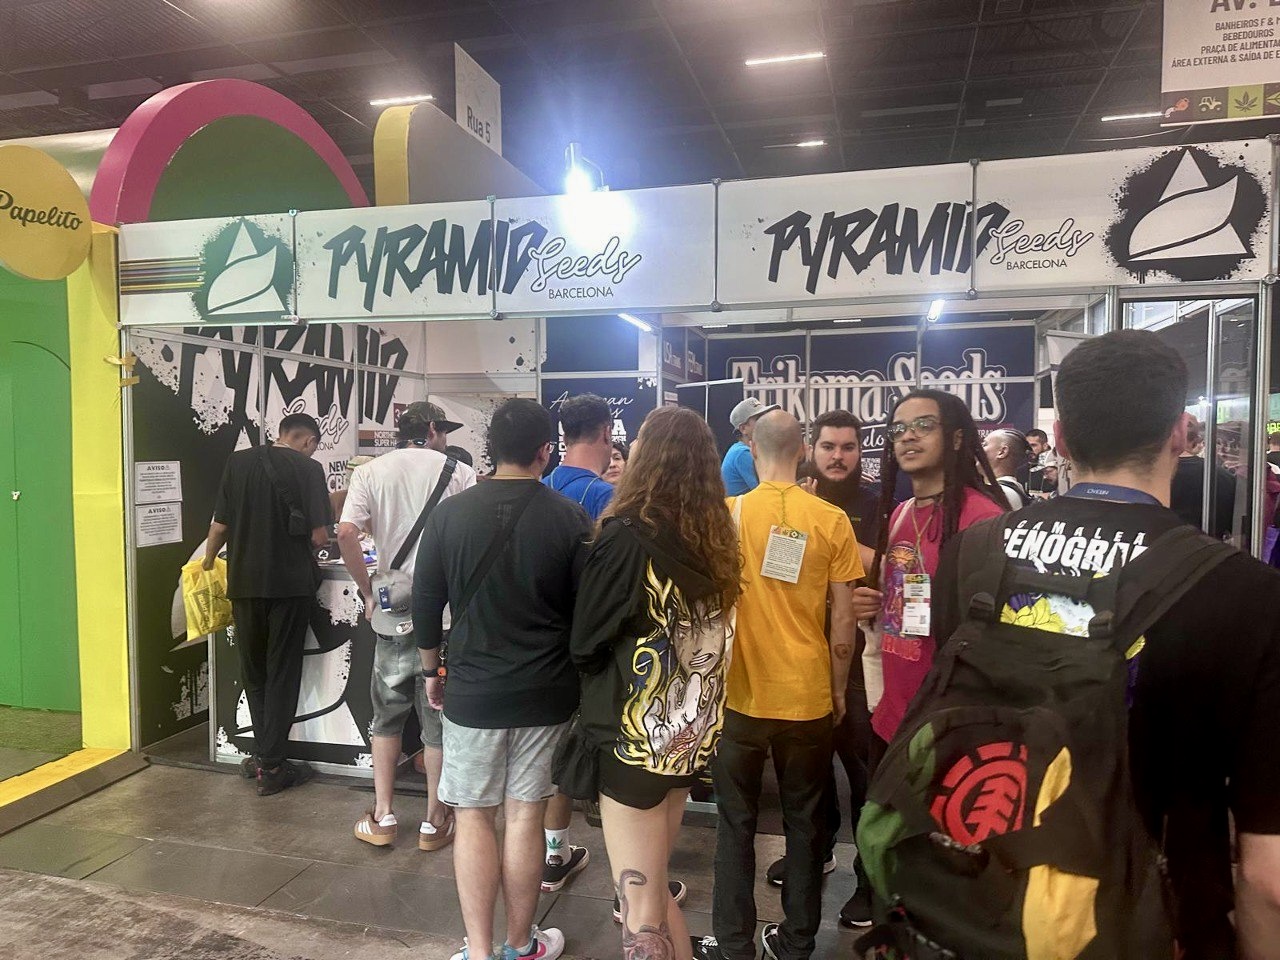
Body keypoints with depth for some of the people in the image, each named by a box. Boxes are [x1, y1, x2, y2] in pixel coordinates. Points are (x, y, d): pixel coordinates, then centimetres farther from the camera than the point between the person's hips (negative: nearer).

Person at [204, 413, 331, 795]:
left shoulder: (237, 462, 4)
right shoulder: (307, 468, -7)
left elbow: (219, 525, 4)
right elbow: (319, 536, -10)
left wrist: (207, 563, 21)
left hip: (245, 581, 3)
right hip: (291, 582, -3)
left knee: (253, 671, 18)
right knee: (282, 674, 7)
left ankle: (263, 752, 24)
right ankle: (272, 765, 9)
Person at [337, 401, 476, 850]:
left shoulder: (371, 472, 3)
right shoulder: (459, 472, -3)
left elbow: (346, 532, -10)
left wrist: (367, 590, 0)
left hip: (392, 612, 2)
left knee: (387, 716, 18)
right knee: (439, 721, 9)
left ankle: (383, 816, 23)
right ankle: (434, 822, 19)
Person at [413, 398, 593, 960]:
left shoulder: (450, 513, -6)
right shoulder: (571, 518, -9)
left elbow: (426, 602, 0)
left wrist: (431, 669, 15)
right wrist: (580, 678, 11)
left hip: (472, 690, 0)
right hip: (546, 695, 0)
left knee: (473, 817, 12)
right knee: (524, 815, 11)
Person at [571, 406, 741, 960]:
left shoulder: (626, 537, -19)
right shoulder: (718, 538, -1)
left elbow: (586, 643, -9)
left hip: (637, 733, -7)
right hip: (693, 731, 7)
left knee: (642, 906, 7)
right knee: (655, 886, 24)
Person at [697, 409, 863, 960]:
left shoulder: (728, 513, -7)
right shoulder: (831, 519, -7)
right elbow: (842, 618, -3)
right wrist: (839, 690, 10)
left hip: (741, 695, 0)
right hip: (808, 695, 1)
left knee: (736, 823, 13)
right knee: (805, 822, 16)